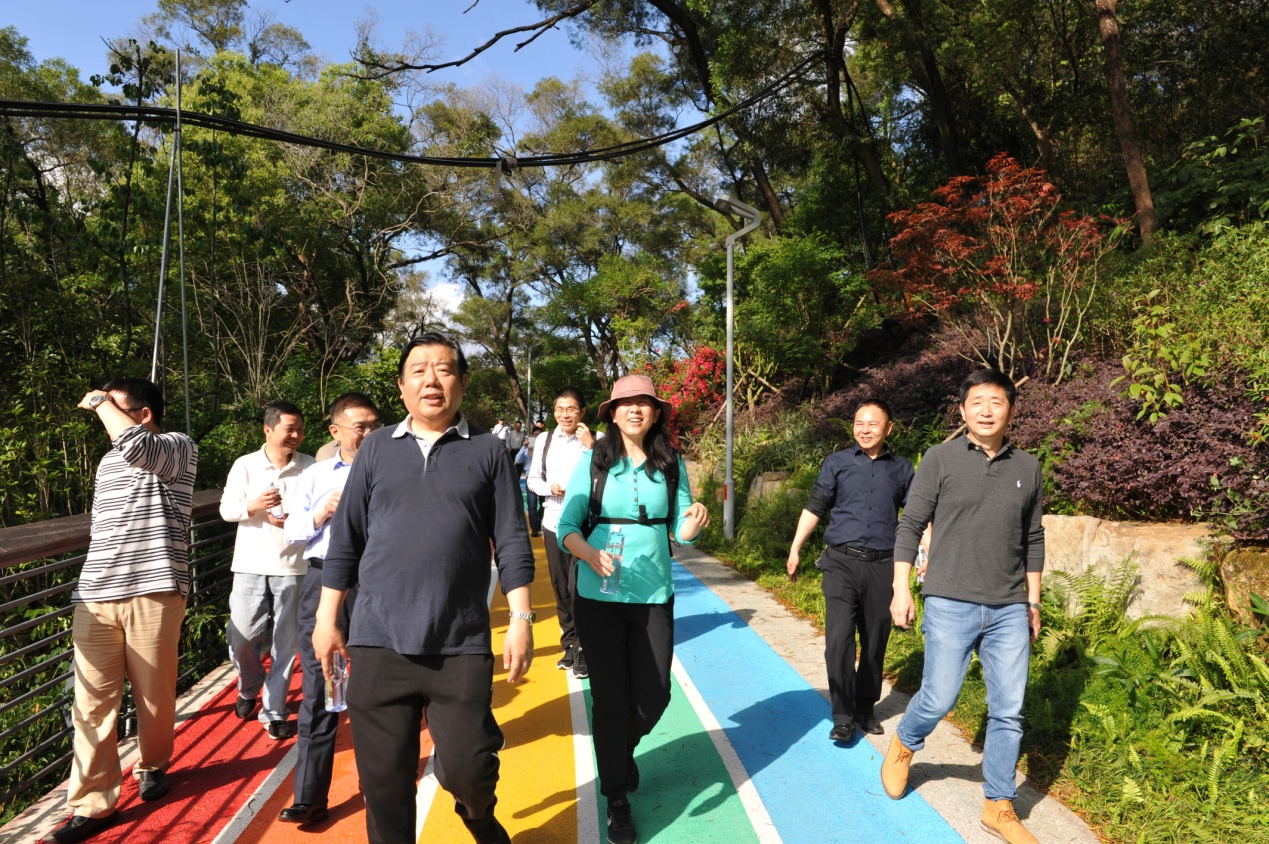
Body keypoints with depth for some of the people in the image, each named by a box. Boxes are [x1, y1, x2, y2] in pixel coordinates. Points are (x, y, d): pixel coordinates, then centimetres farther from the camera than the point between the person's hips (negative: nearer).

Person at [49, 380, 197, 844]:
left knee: (155, 695, 7)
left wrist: (98, 401, -10)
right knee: (91, 703, 2)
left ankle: (153, 765, 31)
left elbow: (136, 444, -25)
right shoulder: (108, 462, 20)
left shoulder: (179, 447, -3)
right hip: (94, 597, 6)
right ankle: (93, 803, 9)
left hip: (153, 592, -5)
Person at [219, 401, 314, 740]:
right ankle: (249, 689, 35)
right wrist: (253, 505, -18)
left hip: (292, 567, -1)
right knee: (241, 637, 4)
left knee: (286, 642, 5)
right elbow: (226, 509, 1)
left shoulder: (310, 467, 0)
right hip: (250, 565, 1)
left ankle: (273, 711, 19)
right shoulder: (245, 465, 2)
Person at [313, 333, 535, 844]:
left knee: (467, 770, 3)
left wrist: (521, 620, -5)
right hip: (377, 644, 2)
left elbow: (512, 544, 1)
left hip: (461, 647, -1)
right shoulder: (377, 448, 8)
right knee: (384, 778, 9)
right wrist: (327, 618, 7)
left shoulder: (487, 451, 3)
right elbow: (345, 540, 10)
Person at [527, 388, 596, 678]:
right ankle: (569, 645, 28)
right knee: (560, 588, 13)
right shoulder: (544, 440, 7)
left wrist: (591, 445, -23)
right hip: (553, 522, 5)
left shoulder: (595, 440, -7)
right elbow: (533, 479, 13)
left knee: (579, 588, -7)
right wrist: (550, 487, -7)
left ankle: (584, 651, 8)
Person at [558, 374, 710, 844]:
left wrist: (694, 523, -23)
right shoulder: (594, 460, -7)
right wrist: (589, 553, -27)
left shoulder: (671, 464, 0)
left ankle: (623, 749, 45)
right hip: (599, 596, -2)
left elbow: (680, 528, 0)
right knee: (610, 699, 5)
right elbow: (567, 525, -8)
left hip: (654, 595, 2)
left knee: (654, 695, 10)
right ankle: (616, 801, 26)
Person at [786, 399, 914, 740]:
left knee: (875, 642, 9)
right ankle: (843, 716, 2)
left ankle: (865, 709, 27)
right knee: (839, 640, -10)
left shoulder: (901, 468, 9)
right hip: (841, 562, -2)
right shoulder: (837, 462, 5)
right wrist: (795, 549, 0)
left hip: (882, 566, 2)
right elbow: (815, 508, 5)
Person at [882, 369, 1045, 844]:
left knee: (1008, 711, 7)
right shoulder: (941, 459, -3)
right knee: (938, 699, 0)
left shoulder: (1027, 468, 7)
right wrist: (901, 588, -4)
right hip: (951, 605, -3)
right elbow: (911, 525, -1)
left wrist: (1033, 601, 15)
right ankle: (903, 745, 32)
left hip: (1009, 610, 3)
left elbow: (1033, 539, 14)